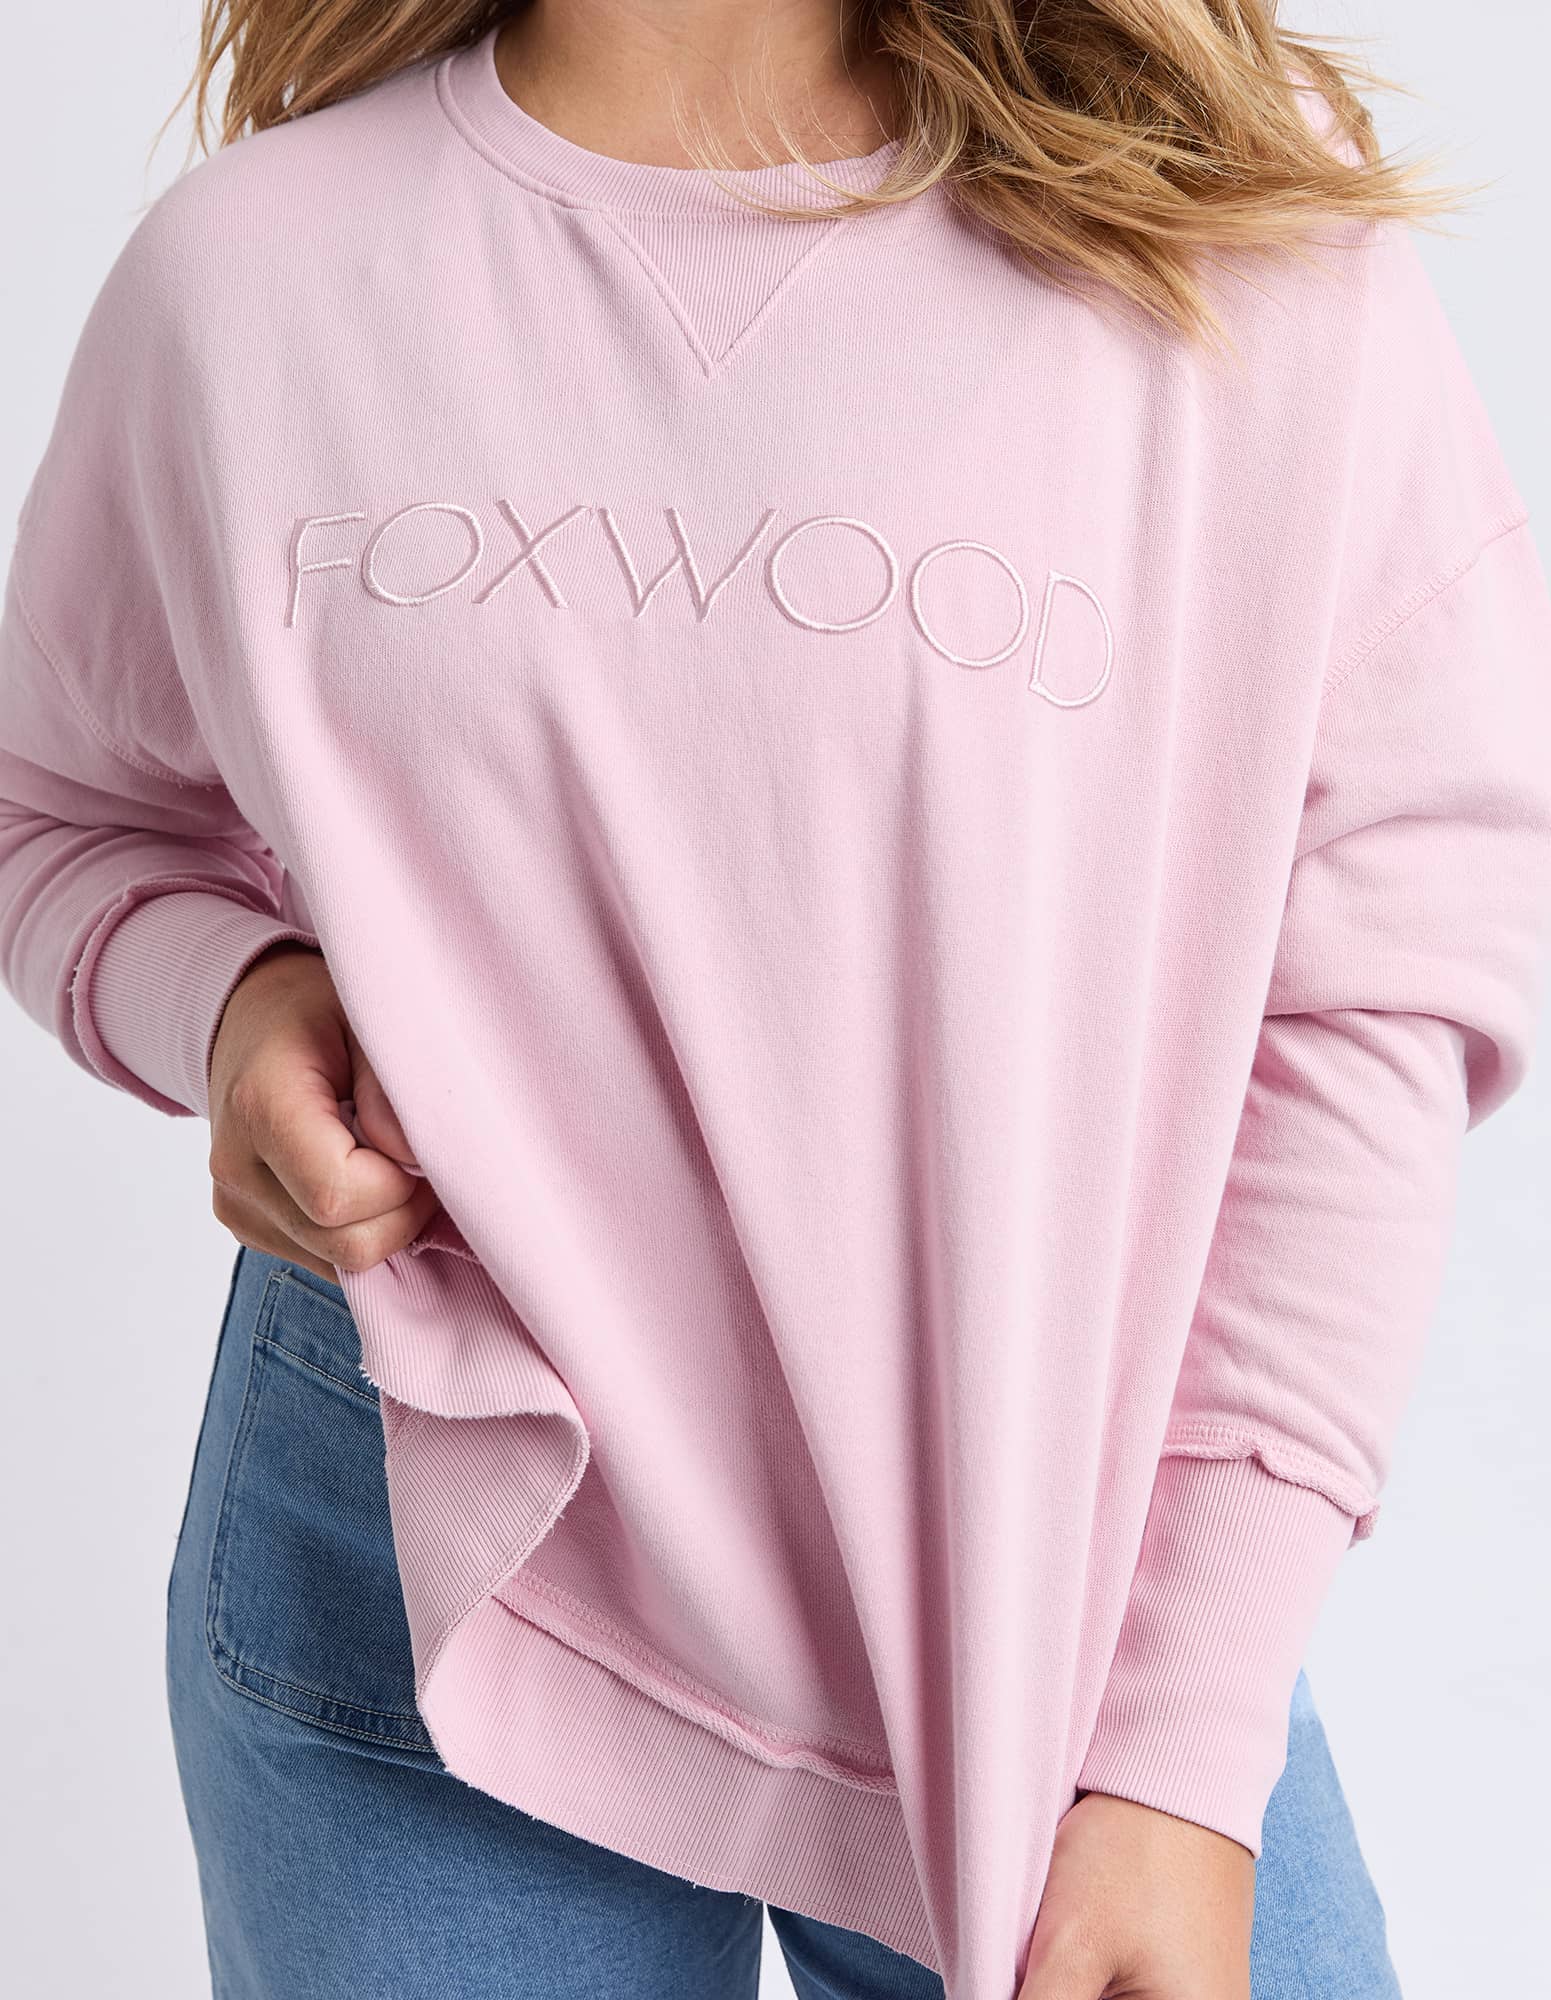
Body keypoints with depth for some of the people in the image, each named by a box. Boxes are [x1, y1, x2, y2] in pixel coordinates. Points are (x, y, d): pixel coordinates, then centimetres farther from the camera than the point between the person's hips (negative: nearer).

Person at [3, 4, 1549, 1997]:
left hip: (1053, 1587, 0)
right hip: (424, 1556, 1)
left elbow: (1371, 1000, -7)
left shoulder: (1263, 246, -7)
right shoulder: (242, 266, -2)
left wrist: (1186, 1756, -9)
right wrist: (223, 999, -12)